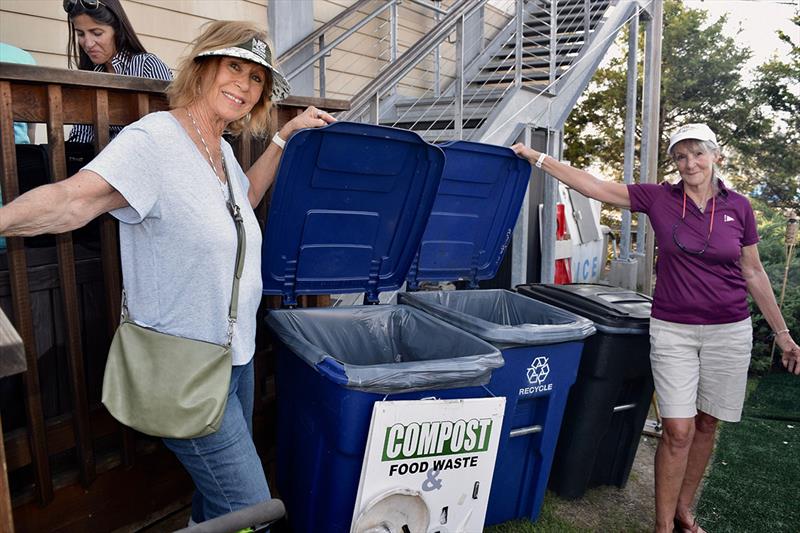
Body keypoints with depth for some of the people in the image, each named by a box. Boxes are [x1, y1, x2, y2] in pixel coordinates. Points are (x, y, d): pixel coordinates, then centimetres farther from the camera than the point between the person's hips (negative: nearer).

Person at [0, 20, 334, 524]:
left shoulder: (221, 148, 7)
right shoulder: (155, 138, -20)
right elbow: (75, 198, -32)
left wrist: (286, 135, 18)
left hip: (235, 353, 9)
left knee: (219, 488, 24)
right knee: (249, 511, 2)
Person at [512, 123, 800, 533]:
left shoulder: (738, 207, 1)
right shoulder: (659, 198, -4)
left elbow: (753, 273, 7)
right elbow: (593, 186, -7)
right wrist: (537, 158, -11)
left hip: (728, 331, 2)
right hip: (672, 330, -2)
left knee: (706, 425, 12)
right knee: (678, 431, -4)